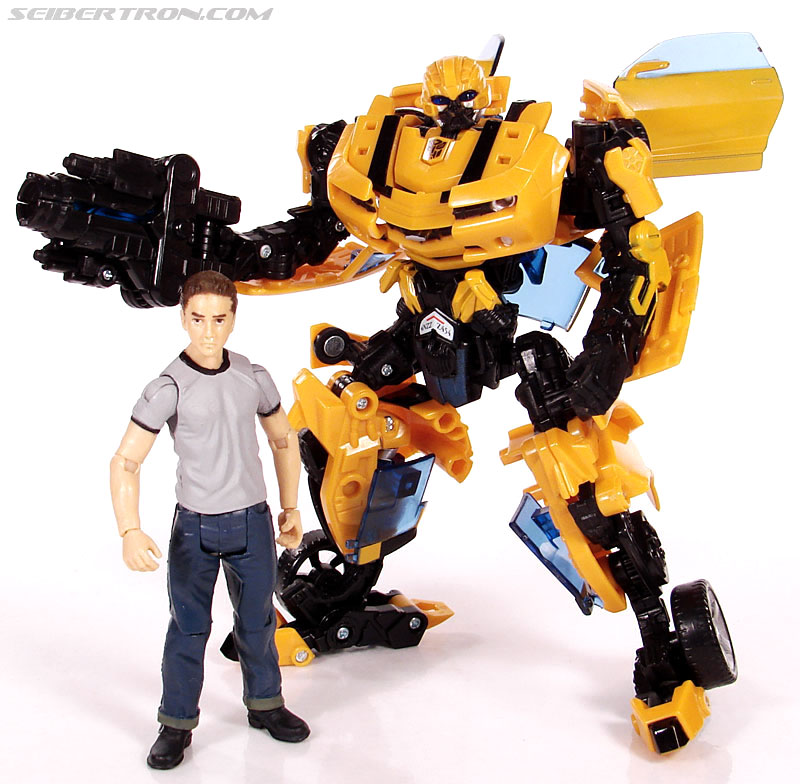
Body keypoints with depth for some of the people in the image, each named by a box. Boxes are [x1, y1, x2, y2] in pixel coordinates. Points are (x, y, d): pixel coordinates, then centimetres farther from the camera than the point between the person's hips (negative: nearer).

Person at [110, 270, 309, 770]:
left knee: (258, 622, 16)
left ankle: (265, 704, 36)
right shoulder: (168, 388, -12)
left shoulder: (254, 379, -1)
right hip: (195, 527, -3)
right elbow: (126, 461, -15)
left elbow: (284, 441, 13)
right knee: (189, 628, 6)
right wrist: (130, 530, -28)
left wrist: (291, 508, 11)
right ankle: (177, 724, 24)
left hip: (253, 521, 3)